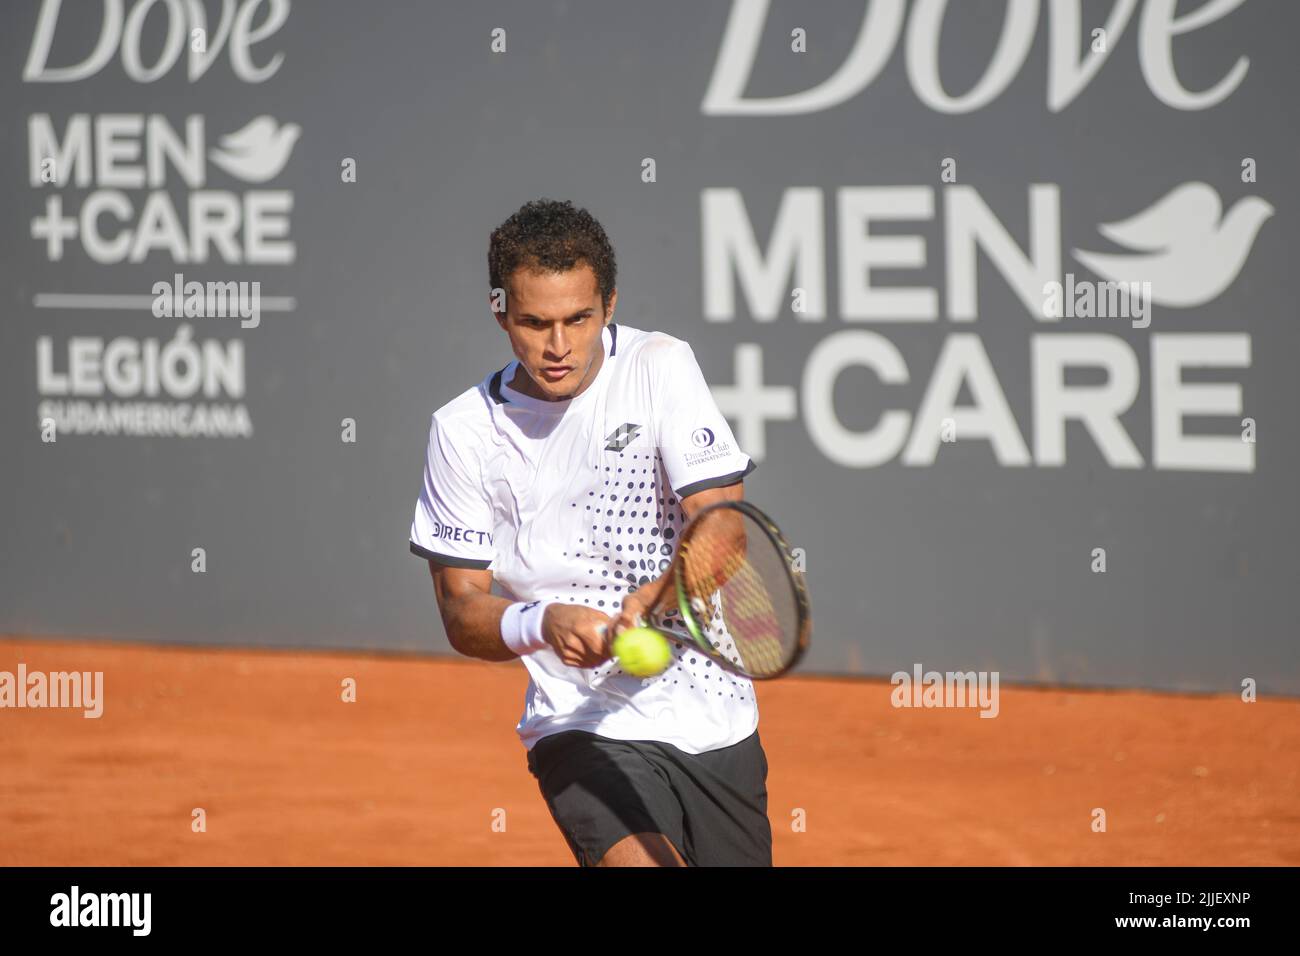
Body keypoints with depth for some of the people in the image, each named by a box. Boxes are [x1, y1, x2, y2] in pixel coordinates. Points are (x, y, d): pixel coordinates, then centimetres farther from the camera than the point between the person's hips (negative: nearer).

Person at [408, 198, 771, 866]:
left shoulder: (660, 367, -5)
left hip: (714, 724, 2)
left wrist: (648, 599, -34)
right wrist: (541, 623, -24)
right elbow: (460, 610, -1)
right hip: (582, 729, -2)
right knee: (639, 861, -28)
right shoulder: (463, 430, -2)